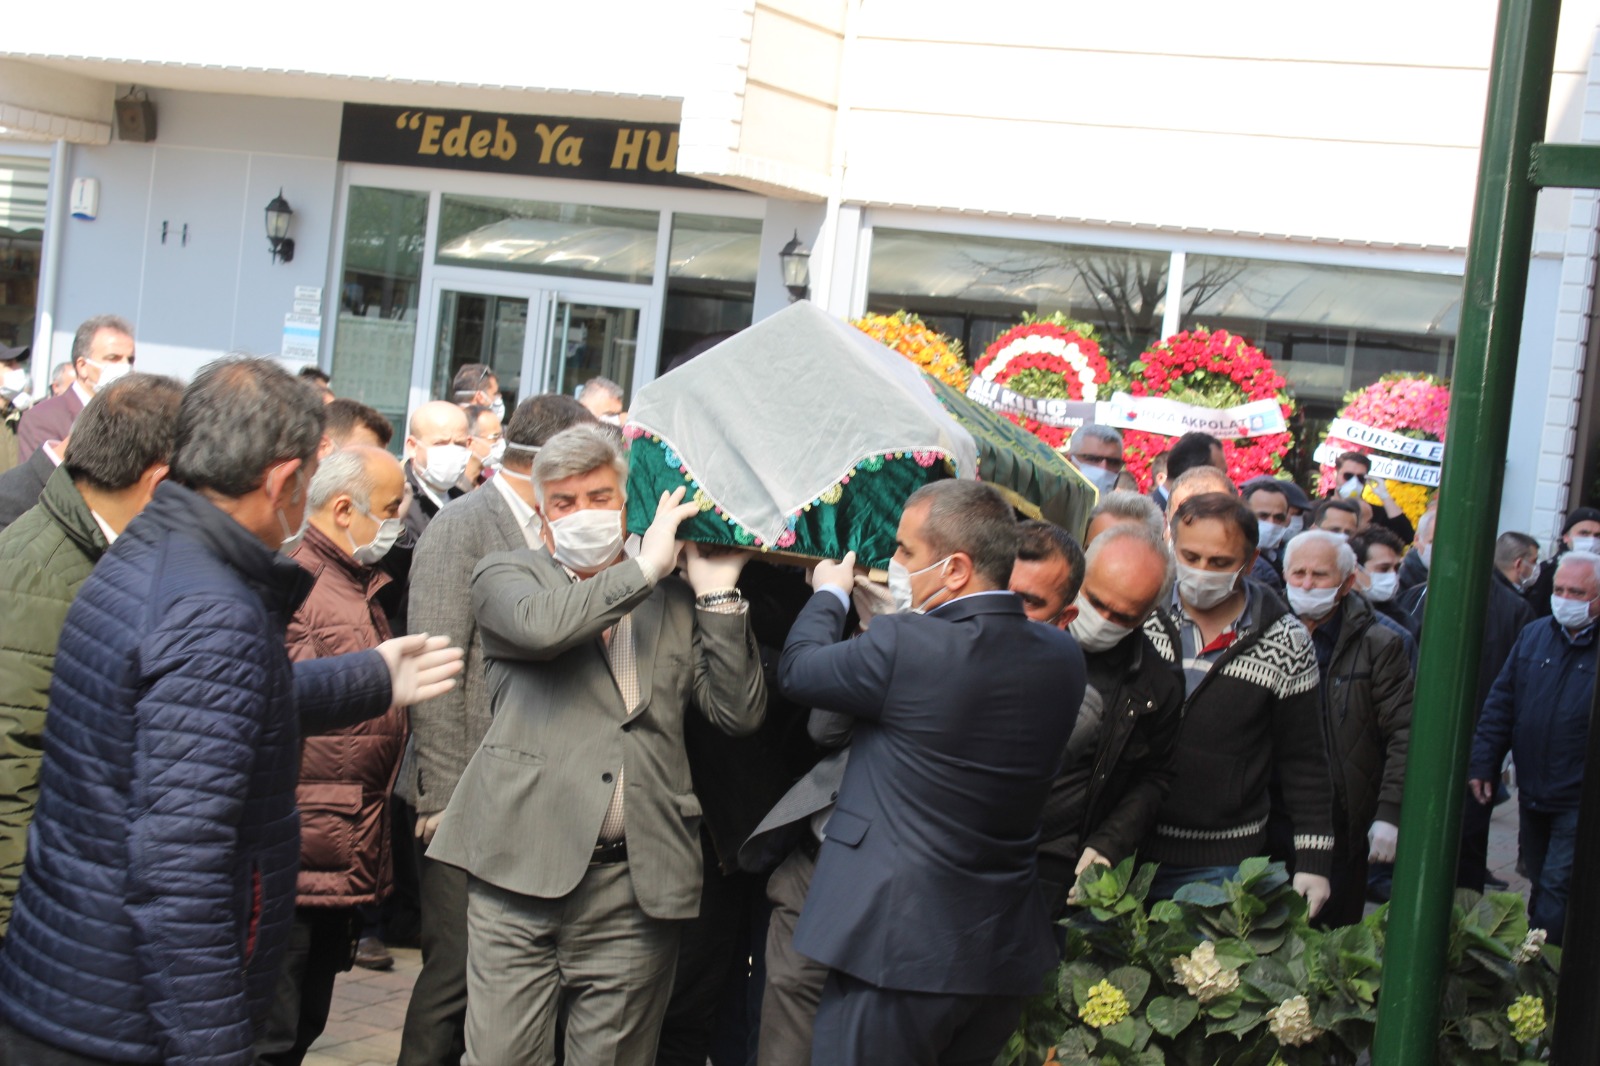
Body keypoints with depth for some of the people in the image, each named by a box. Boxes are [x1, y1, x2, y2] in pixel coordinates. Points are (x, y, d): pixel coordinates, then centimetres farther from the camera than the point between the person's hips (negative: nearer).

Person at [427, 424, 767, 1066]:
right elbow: (541, 625, -15)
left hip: (638, 887, 2)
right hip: (526, 868, -2)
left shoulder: (674, 603, 16)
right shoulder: (505, 577, 10)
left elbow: (740, 714, 6)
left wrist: (717, 592, 1)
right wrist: (645, 566, -6)